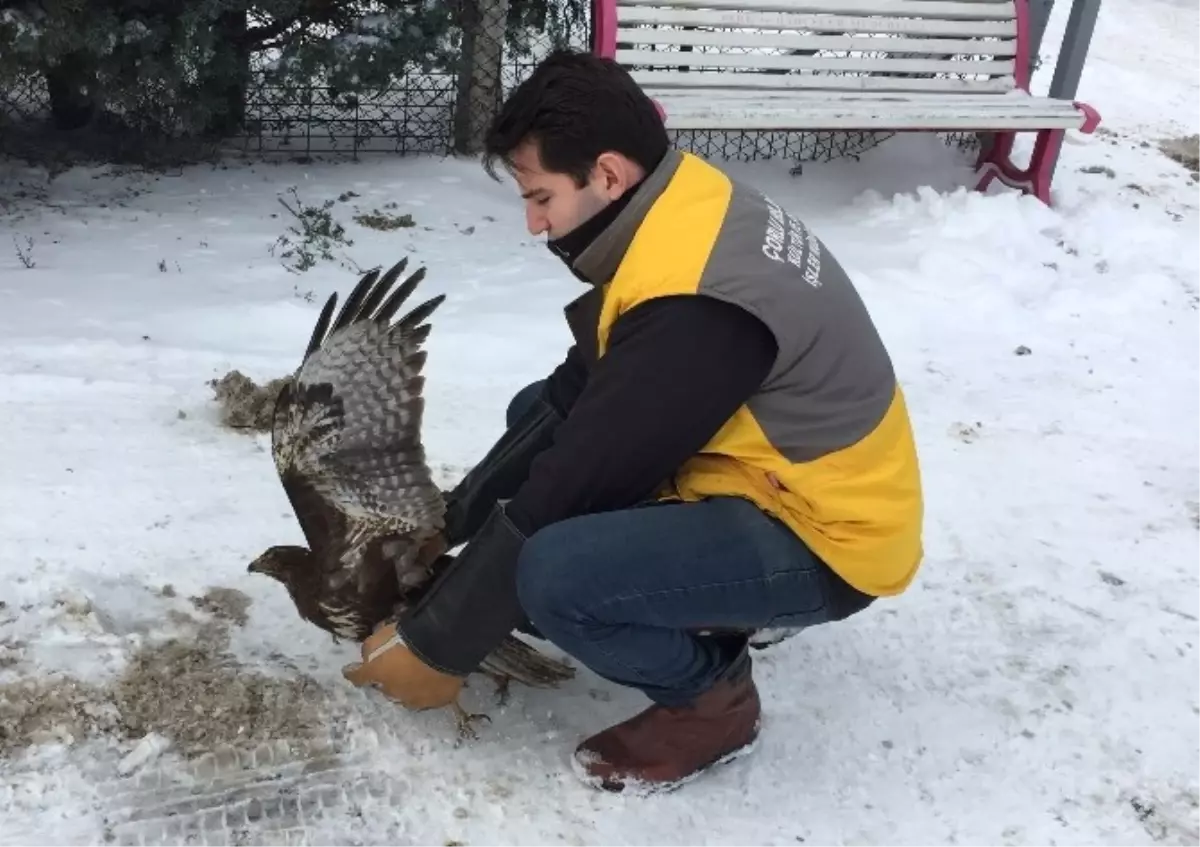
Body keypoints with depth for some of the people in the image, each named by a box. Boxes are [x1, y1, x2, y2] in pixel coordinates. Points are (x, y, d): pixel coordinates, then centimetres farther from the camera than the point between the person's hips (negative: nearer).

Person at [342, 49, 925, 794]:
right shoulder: (688, 206, -2)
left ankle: (709, 697, 1)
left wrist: (437, 646, -12)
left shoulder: (693, 306, -30)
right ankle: (710, 596, 15)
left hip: (822, 537, -9)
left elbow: (573, 486, -24)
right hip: (778, 475, 9)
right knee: (540, 415, 10)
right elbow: (577, 396, 4)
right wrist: (451, 520, 3)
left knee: (553, 575, -29)